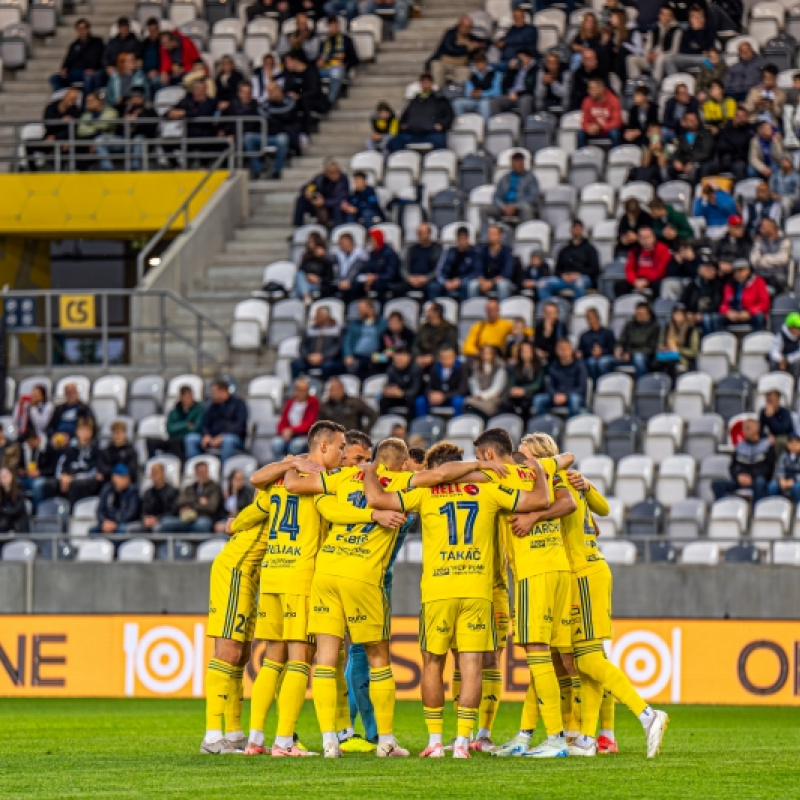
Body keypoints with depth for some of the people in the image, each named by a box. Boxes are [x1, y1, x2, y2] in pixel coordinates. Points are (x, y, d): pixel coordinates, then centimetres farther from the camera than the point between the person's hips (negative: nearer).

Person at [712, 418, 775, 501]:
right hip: (741, 481, 4)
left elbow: (768, 468, -2)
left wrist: (751, 477, -15)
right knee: (716, 484, -20)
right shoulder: (740, 447, 18)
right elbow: (733, 466, 15)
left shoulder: (767, 446, 6)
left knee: (759, 482, -41)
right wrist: (738, 476, -9)